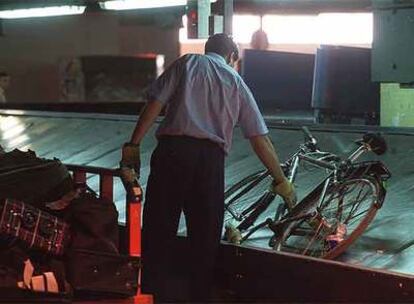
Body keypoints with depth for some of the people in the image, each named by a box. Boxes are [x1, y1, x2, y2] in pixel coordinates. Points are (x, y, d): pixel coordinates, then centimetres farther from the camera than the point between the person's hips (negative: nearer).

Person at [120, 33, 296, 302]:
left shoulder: (187, 63, 16)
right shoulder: (237, 82, 20)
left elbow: (155, 103, 2)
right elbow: (260, 139, 19)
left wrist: (134, 144, 3)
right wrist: (280, 180, 26)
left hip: (173, 149, -1)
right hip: (211, 158, 1)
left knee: (158, 229, 4)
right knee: (206, 235, 11)